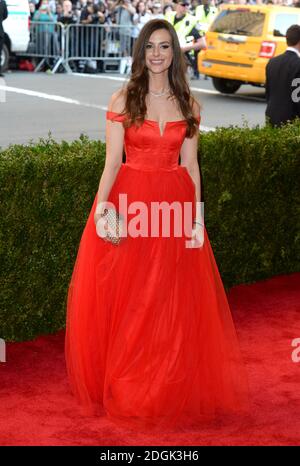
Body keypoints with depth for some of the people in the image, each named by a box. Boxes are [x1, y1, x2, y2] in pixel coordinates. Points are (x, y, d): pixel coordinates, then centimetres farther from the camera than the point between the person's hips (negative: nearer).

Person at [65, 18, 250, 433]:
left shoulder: (188, 103, 7)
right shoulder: (123, 99, -1)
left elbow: (190, 164, 7)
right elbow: (112, 161, -5)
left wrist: (198, 217, 1)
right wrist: (101, 208, -17)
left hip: (174, 205, 2)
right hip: (129, 203, -2)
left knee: (174, 304, 7)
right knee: (124, 302, 4)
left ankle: (172, 391, 23)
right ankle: (122, 390, 21)